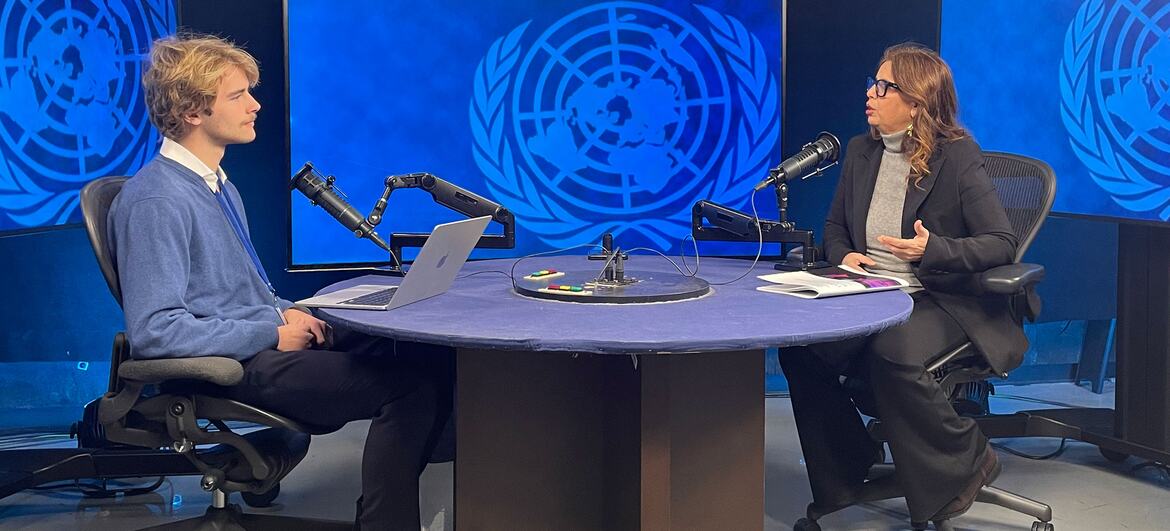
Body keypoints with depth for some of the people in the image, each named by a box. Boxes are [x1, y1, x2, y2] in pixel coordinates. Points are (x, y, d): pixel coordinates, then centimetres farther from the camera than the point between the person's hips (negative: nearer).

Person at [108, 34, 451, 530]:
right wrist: (272, 334, -17)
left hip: (266, 342, 9)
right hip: (236, 370, -9)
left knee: (428, 357, -7)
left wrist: (287, 312, 4)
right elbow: (154, 331, -23)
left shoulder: (220, 186, 15)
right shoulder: (155, 201, -15)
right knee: (410, 386, -23)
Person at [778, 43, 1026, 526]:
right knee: (798, 345, -22)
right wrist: (844, 255, 0)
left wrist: (932, 249, -24)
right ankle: (847, 468, 2)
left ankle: (968, 462, -9)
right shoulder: (861, 151, 11)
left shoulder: (958, 156, -7)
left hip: (941, 302, -5)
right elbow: (835, 226, 23)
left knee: (891, 353, -36)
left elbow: (1003, 243, -9)